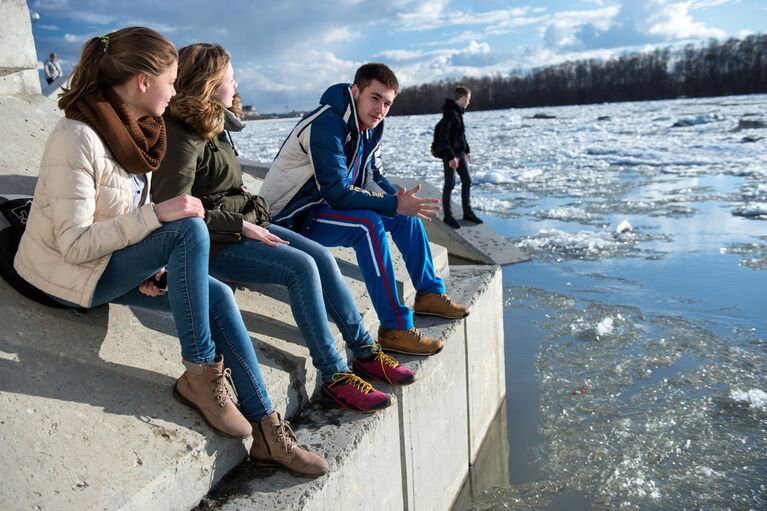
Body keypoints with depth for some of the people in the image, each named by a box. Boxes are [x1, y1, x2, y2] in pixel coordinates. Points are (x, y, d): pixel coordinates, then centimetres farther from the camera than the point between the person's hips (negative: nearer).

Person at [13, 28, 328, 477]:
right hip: (69, 274, -7)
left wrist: (154, 265, -8)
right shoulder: (77, 138, -23)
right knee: (190, 229, -29)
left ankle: (270, 430, -7)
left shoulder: (135, 130, 2)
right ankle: (199, 374, -16)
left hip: (114, 261, 8)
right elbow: (75, 245, -25)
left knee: (219, 297, -13)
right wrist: (156, 215, -30)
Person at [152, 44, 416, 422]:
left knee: (321, 256, -5)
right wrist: (242, 226, -19)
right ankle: (334, 377, -17)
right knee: (301, 267, -24)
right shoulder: (181, 138, -15)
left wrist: (256, 213, 5)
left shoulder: (215, 127, 13)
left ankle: (364, 352, 1)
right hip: (212, 242, -9)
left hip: (243, 224, 9)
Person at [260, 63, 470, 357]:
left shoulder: (369, 126, 3)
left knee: (406, 213, 5)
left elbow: (374, 177, 10)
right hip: (291, 218, -9)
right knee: (368, 224, -33)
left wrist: (401, 199, -9)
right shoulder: (325, 125, -25)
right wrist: (395, 205, -31)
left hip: (325, 206, 9)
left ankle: (429, 293, 15)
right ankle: (394, 329, -29)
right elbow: (337, 194, -31)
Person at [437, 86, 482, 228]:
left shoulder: (458, 112, 13)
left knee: (467, 181, 11)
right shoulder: (450, 112, -17)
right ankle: (448, 216, 9)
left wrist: (467, 150, 23)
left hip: (460, 153, 9)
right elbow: (443, 136, -23)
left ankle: (467, 212, 21)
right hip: (450, 154, -9)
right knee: (450, 184, -1)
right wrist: (450, 156, -25)